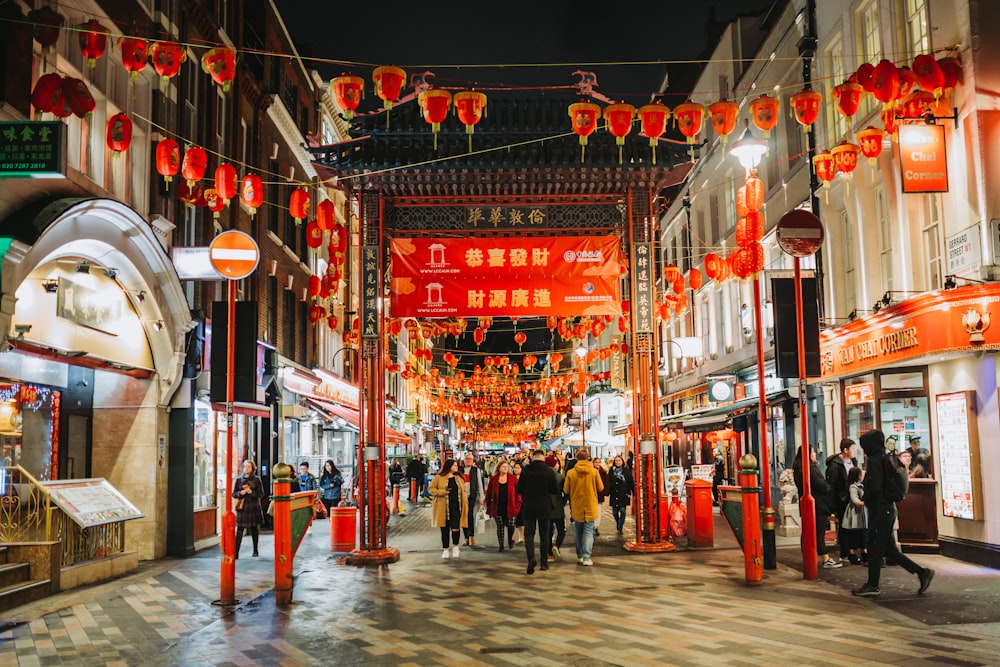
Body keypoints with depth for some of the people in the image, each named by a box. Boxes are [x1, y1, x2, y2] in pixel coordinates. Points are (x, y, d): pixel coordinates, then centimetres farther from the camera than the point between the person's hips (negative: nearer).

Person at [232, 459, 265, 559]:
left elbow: (261, 494, 0)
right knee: (239, 530, -9)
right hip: (242, 508, 0)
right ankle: (236, 552, -12)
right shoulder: (239, 479, 7)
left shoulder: (256, 479, 3)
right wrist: (240, 493, -13)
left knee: (254, 529, 8)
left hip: (254, 508, 0)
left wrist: (251, 492, -15)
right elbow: (234, 494, 8)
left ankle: (255, 550, 21)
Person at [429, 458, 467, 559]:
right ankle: (445, 550, 19)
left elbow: (463, 491, 15)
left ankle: (455, 547, 15)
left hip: (456, 507, 2)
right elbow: (431, 489, 1)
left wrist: (465, 503, 6)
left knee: (455, 528, -8)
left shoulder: (459, 478, 12)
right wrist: (442, 492, -13)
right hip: (444, 508, -2)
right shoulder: (439, 477, 0)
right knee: (445, 529, 6)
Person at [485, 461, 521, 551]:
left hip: (509, 508, -1)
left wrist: (518, 505, -6)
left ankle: (510, 540, 24)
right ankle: (501, 545, 16)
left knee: (510, 525, -3)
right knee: (499, 526, 6)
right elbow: (489, 494, 6)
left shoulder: (513, 478, 0)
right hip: (497, 508, 1)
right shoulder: (493, 479, 1)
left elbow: (517, 493, 0)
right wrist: (489, 506, 5)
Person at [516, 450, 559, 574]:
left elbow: (519, 489, -2)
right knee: (544, 535, 13)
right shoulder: (549, 472, -9)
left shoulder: (526, 470, -7)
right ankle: (544, 562, 15)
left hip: (528, 507, 0)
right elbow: (554, 490, -4)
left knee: (529, 534, 4)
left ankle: (531, 558, -18)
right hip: (545, 508, 0)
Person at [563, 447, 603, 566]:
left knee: (578, 531, 16)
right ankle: (586, 557, -8)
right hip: (590, 506, -1)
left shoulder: (570, 473, -10)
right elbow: (600, 488, -2)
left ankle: (579, 556, 22)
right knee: (588, 531, 2)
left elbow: (566, 490, -2)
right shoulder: (594, 471, -10)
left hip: (577, 507, 1)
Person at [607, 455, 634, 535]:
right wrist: (608, 492, 3)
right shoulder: (611, 470, 6)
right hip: (614, 495, 2)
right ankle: (618, 524, 35)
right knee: (614, 512, 7)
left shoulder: (626, 470, 1)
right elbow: (608, 482, 8)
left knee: (622, 511, -8)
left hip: (623, 495, -2)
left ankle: (620, 528, 3)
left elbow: (631, 482, 2)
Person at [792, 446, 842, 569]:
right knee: (819, 532, -7)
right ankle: (826, 560, -4)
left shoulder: (797, 469, 9)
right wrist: (830, 489, 4)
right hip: (817, 505, -9)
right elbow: (822, 485, -17)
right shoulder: (811, 468, -19)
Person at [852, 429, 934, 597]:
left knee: (875, 547, 1)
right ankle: (921, 572, 10)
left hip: (879, 510, -9)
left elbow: (874, 487, -23)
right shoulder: (886, 460, 14)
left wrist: (866, 500, -5)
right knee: (888, 549, 13)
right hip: (889, 508, 9)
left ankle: (873, 586, 10)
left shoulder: (874, 461, -15)